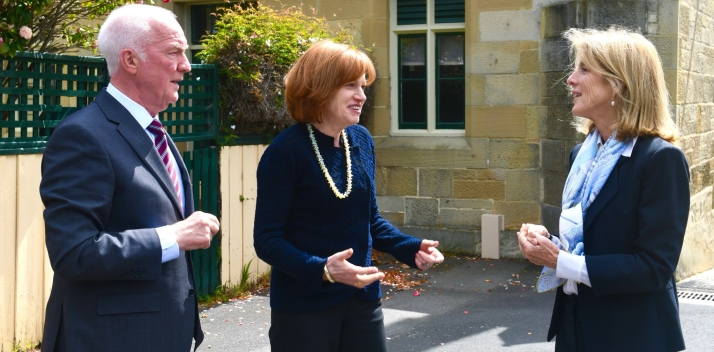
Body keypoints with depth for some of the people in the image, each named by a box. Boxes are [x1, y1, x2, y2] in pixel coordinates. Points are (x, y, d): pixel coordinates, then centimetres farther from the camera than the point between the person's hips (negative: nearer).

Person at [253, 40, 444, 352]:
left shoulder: (362, 141, 3)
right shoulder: (286, 152, -15)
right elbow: (267, 239, -16)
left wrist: (411, 249, 0)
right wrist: (322, 270, -29)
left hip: (362, 299, 6)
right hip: (304, 308, -6)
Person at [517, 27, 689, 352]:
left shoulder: (661, 158, -17)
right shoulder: (582, 153, 8)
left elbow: (655, 267, -22)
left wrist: (561, 262, -20)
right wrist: (549, 244, -6)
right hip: (575, 322, 7)